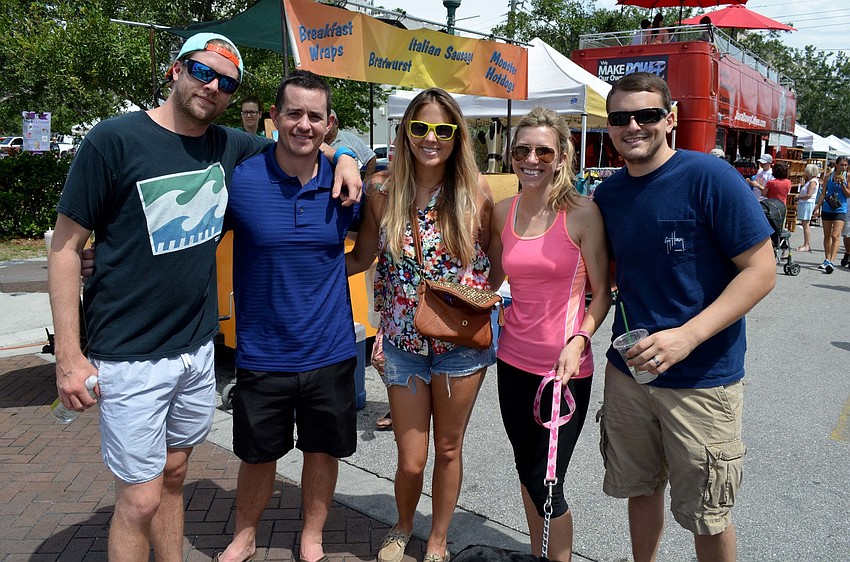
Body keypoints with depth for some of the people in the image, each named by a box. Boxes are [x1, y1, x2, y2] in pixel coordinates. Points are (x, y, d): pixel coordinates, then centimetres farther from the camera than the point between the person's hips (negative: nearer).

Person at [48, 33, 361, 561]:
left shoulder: (231, 146, 3)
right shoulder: (115, 139, -11)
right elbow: (66, 246, -8)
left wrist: (343, 157, -1)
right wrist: (69, 357, -11)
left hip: (198, 349, 5)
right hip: (131, 358, -5)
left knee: (173, 475, 19)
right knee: (141, 501, 3)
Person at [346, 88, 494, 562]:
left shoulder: (476, 190, -7)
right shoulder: (383, 189, -5)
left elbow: (495, 259, 3)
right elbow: (361, 258, 3)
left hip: (462, 344, 0)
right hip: (404, 344, 0)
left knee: (448, 450, 16)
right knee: (411, 461, 8)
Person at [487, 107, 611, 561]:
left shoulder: (583, 213, -10)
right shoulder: (502, 213, 3)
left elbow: (601, 292, -7)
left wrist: (579, 340, -19)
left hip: (565, 367, -5)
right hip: (514, 361, 5)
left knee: (546, 485, 2)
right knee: (526, 472, 20)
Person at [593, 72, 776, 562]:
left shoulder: (710, 177, -14)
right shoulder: (607, 194, 3)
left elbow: (761, 271, -15)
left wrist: (686, 338, -24)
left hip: (702, 379, -5)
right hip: (627, 370, 5)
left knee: (707, 517, 11)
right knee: (640, 488, 20)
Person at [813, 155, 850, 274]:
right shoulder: (829, 177, 6)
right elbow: (823, 193, 9)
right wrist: (817, 207, 2)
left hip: (840, 210, -3)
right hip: (827, 209, 3)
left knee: (835, 236, -14)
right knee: (827, 236, 11)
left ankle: (831, 262, -20)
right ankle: (827, 260, 23)